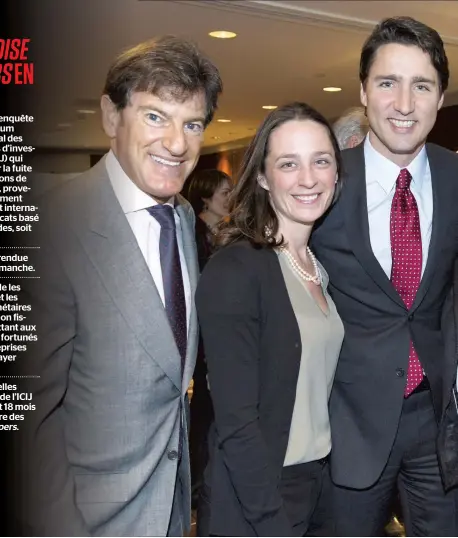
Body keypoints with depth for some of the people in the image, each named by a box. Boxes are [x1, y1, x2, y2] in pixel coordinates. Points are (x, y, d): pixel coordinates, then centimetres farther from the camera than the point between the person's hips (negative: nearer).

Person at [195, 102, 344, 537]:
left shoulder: (322, 264, 3)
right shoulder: (234, 269, -20)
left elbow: (320, 382, 8)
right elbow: (236, 421, -20)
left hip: (322, 479, 7)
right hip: (255, 491, -7)